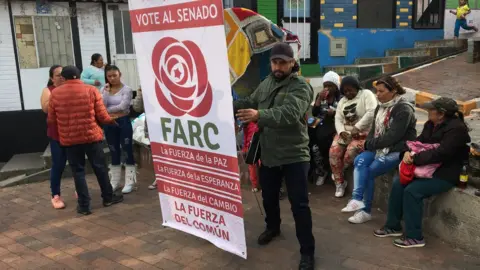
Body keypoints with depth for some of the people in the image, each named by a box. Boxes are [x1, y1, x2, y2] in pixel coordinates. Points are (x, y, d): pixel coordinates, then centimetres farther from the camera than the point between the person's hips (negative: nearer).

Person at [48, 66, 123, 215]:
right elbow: (102, 116, -6)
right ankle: (108, 197, 26)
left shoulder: (55, 93, 0)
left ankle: (84, 205, 13)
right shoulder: (91, 90, -4)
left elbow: (51, 120, 5)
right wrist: (111, 120, 15)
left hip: (69, 139, 1)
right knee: (100, 167, 13)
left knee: (78, 171, 9)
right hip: (91, 136, -1)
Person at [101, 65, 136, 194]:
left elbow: (122, 107, -17)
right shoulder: (104, 89, 8)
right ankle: (114, 181, 22)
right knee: (114, 153, 13)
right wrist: (106, 91, -9)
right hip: (109, 124, 5)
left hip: (123, 122, -4)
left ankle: (130, 182, 6)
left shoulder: (126, 89, -5)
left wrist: (106, 110, -8)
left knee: (127, 151, -1)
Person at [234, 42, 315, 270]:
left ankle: (307, 251, 13)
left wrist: (259, 115, -48)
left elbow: (289, 113, -32)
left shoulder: (301, 86, -16)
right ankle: (272, 227, 49)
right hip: (268, 153, 6)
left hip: (294, 155, -6)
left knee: (299, 204, -1)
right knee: (268, 196, 22)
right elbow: (249, 103, 12)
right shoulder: (266, 83, 9)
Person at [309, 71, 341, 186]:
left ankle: (322, 168, -12)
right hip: (320, 123, 4)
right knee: (308, 136, -28)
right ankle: (320, 169, -12)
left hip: (333, 123, -4)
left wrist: (335, 113, -20)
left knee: (322, 137, -35)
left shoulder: (341, 97, 2)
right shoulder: (320, 95, 14)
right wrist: (320, 99, -6)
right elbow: (314, 113, 5)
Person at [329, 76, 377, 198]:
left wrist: (357, 128, -22)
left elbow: (371, 113, -18)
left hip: (362, 133, -5)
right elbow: (338, 118, 7)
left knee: (350, 152, -29)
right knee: (334, 151, -20)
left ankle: (337, 173, 3)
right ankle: (339, 183, -8)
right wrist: (341, 132, -13)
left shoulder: (366, 94, -4)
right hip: (345, 132, 5)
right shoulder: (342, 101, 16)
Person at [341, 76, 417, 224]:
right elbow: (374, 129, 15)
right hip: (380, 147, 7)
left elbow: (393, 136, -21)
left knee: (369, 171, -19)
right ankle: (357, 200, -23)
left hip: (398, 150, -7)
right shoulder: (381, 107, 13)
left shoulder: (403, 109, -14)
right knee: (359, 161, -19)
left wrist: (372, 144, -13)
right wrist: (369, 143, -5)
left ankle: (365, 209, -4)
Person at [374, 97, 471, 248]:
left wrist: (414, 158, -24)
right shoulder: (432, 124, 7)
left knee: (412, 190, -24)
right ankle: (393, 226, 3)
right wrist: (408, 152, -15)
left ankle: (415, 237, -11)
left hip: (446, 175, -8)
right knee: (398, 182, -8)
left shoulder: (456, 129, -20)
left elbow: (440, 154, -29)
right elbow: (419, 141, 8)